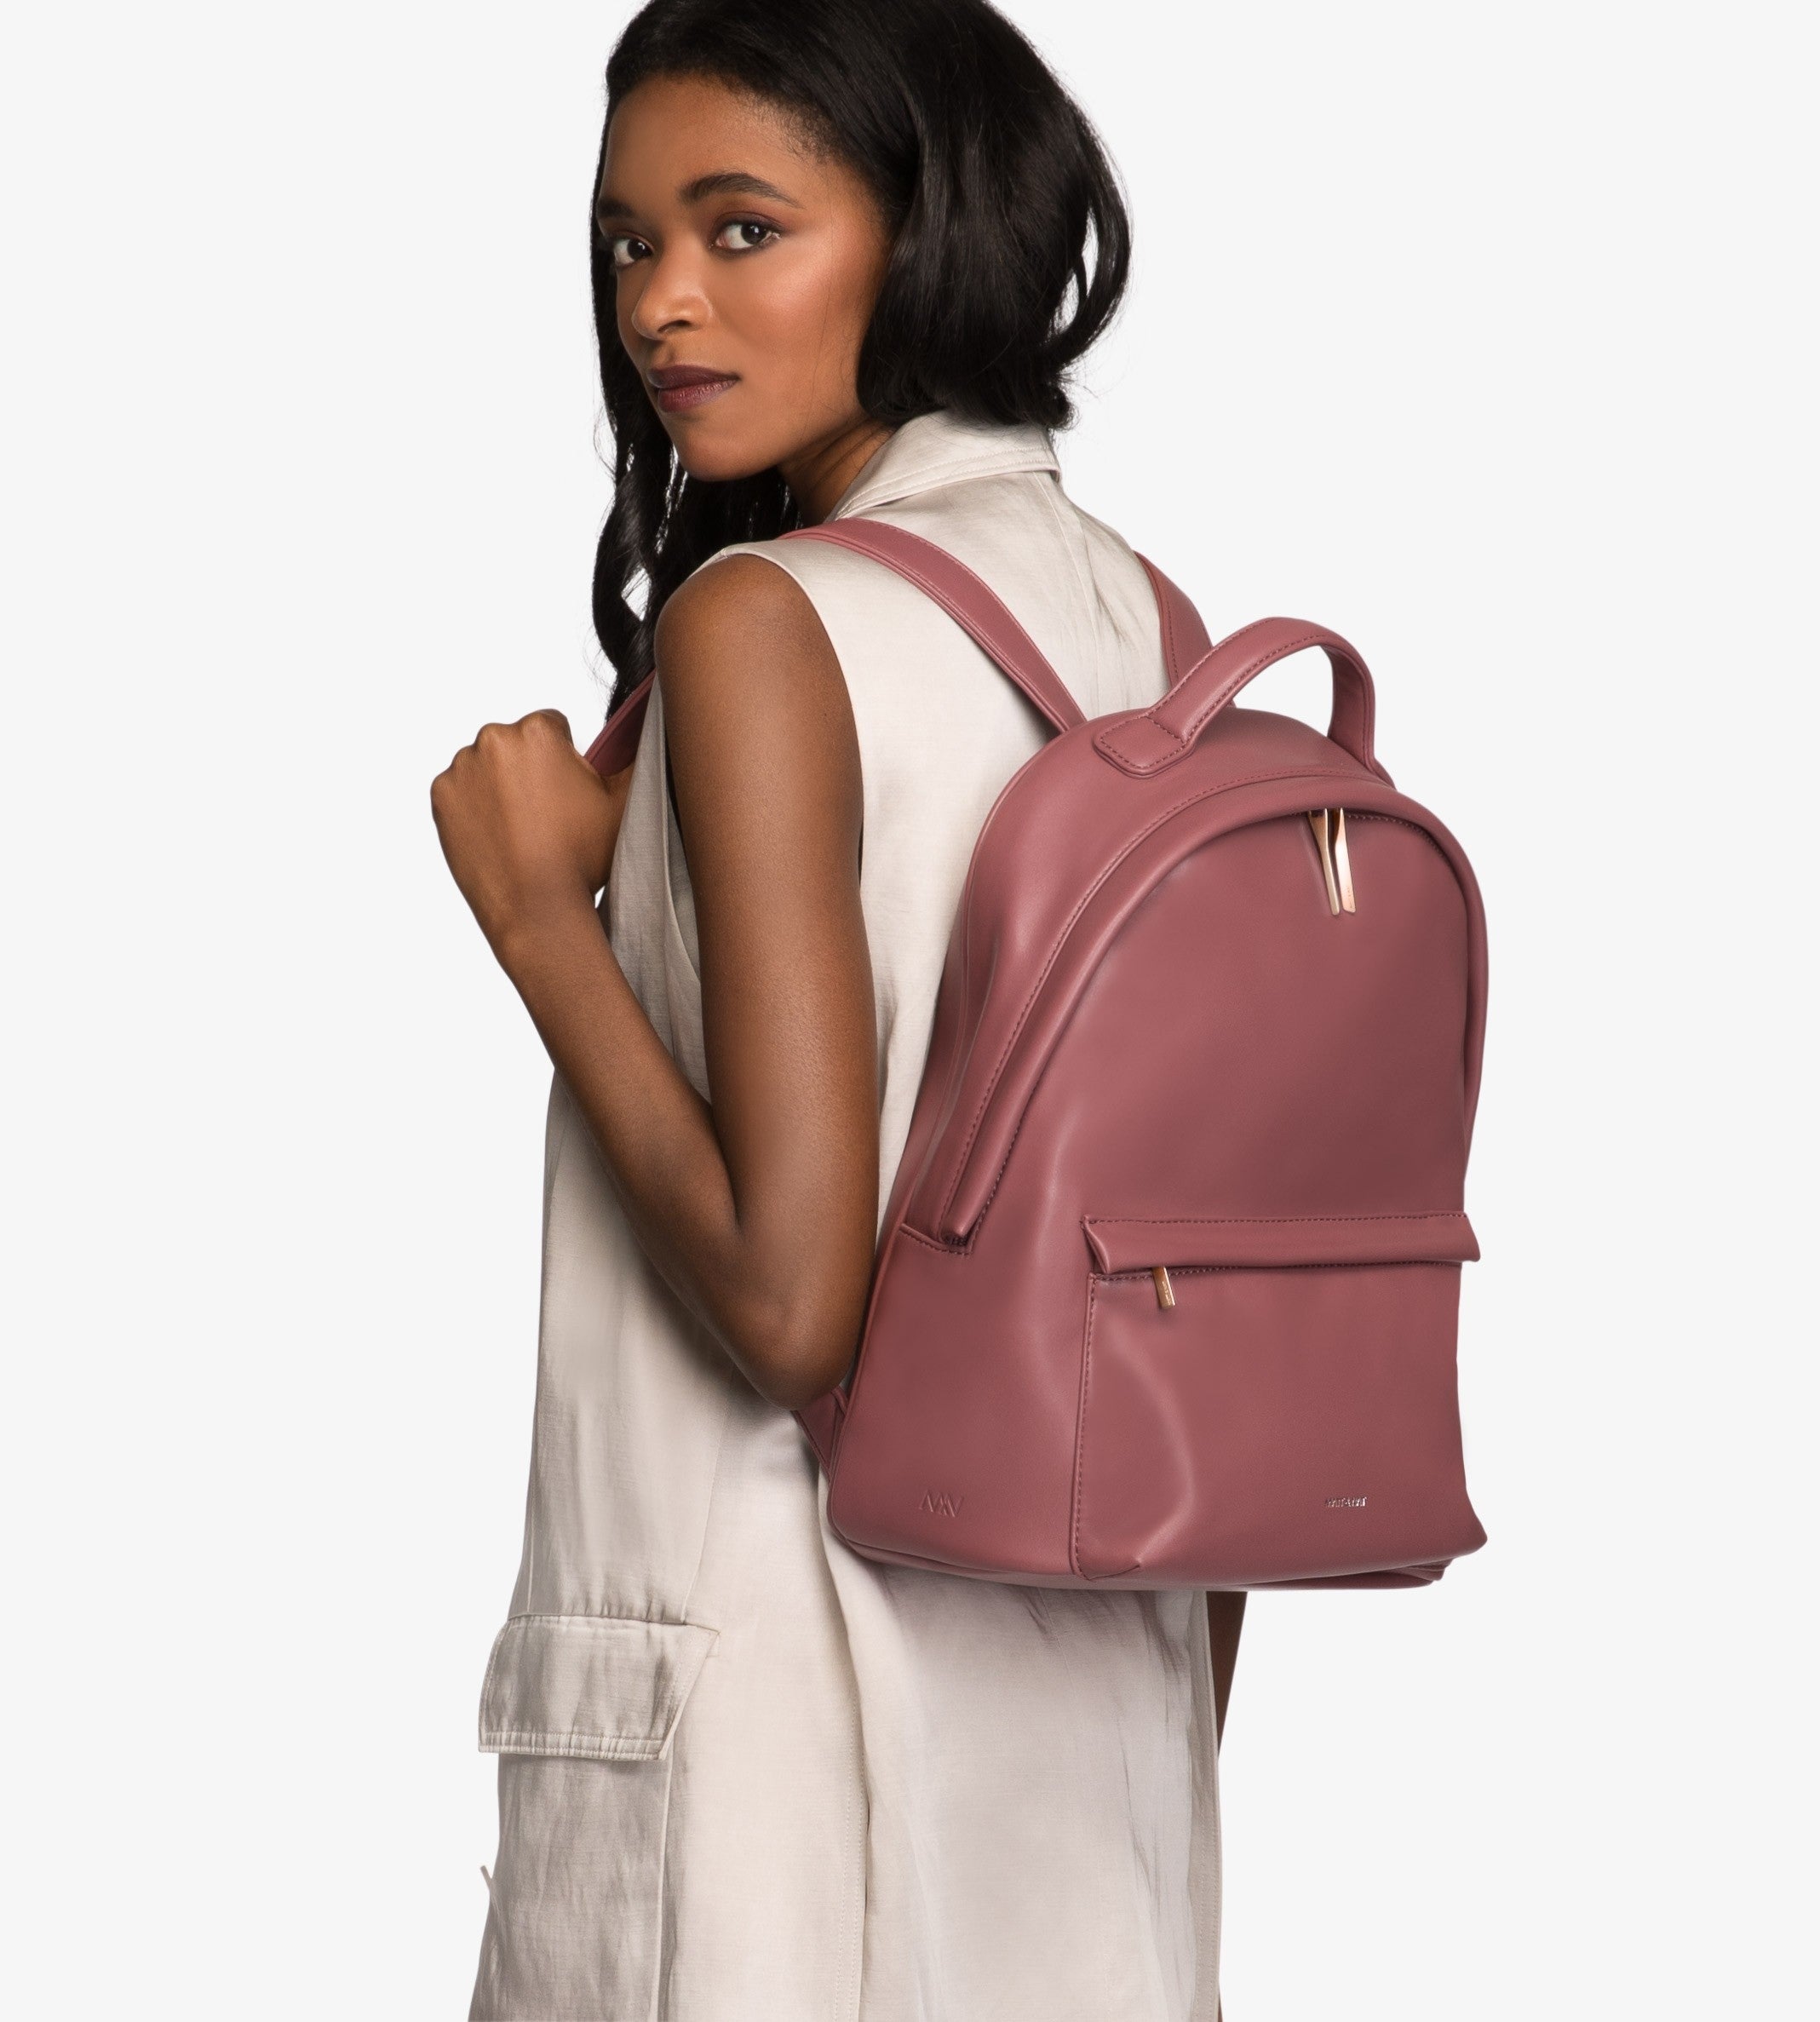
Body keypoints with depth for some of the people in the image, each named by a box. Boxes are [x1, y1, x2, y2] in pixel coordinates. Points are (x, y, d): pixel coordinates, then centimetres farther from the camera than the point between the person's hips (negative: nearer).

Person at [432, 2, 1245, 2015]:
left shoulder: (761, 623, -16)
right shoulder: (1147, 620, 5)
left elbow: (788, 1299, -22)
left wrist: (535, 901, -10)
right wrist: (1177, 1768, 18)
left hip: (785, 1685, -7)